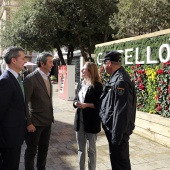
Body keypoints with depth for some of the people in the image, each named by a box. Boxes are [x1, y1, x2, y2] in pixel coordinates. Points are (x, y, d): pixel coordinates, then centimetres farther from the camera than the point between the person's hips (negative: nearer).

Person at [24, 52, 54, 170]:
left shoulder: (47, 78, 8)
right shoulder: (30, 79, -16)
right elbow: (24, 103, -16)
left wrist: (51, 116, 11)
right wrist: (28, 123, -16)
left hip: (47, 122, 7)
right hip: (35, 122, -7)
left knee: (44, 149, 18)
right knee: (31, 151, 9)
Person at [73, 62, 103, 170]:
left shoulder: (97, 85, -10)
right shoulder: (80, 84, 10)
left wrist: (86, 105, -20)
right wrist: (76, 103, -5)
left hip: (91, 121, -6)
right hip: (80, 119, 6)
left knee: (91, 149, 7)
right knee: (81, 148, 16)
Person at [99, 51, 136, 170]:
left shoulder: (121, 81, -23)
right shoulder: (116, 78, 9)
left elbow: (122, 112, -25)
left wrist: (116, 135, -22)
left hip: (118, 129, -10)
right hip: (113, 128, 10)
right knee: (116, 159, 21)